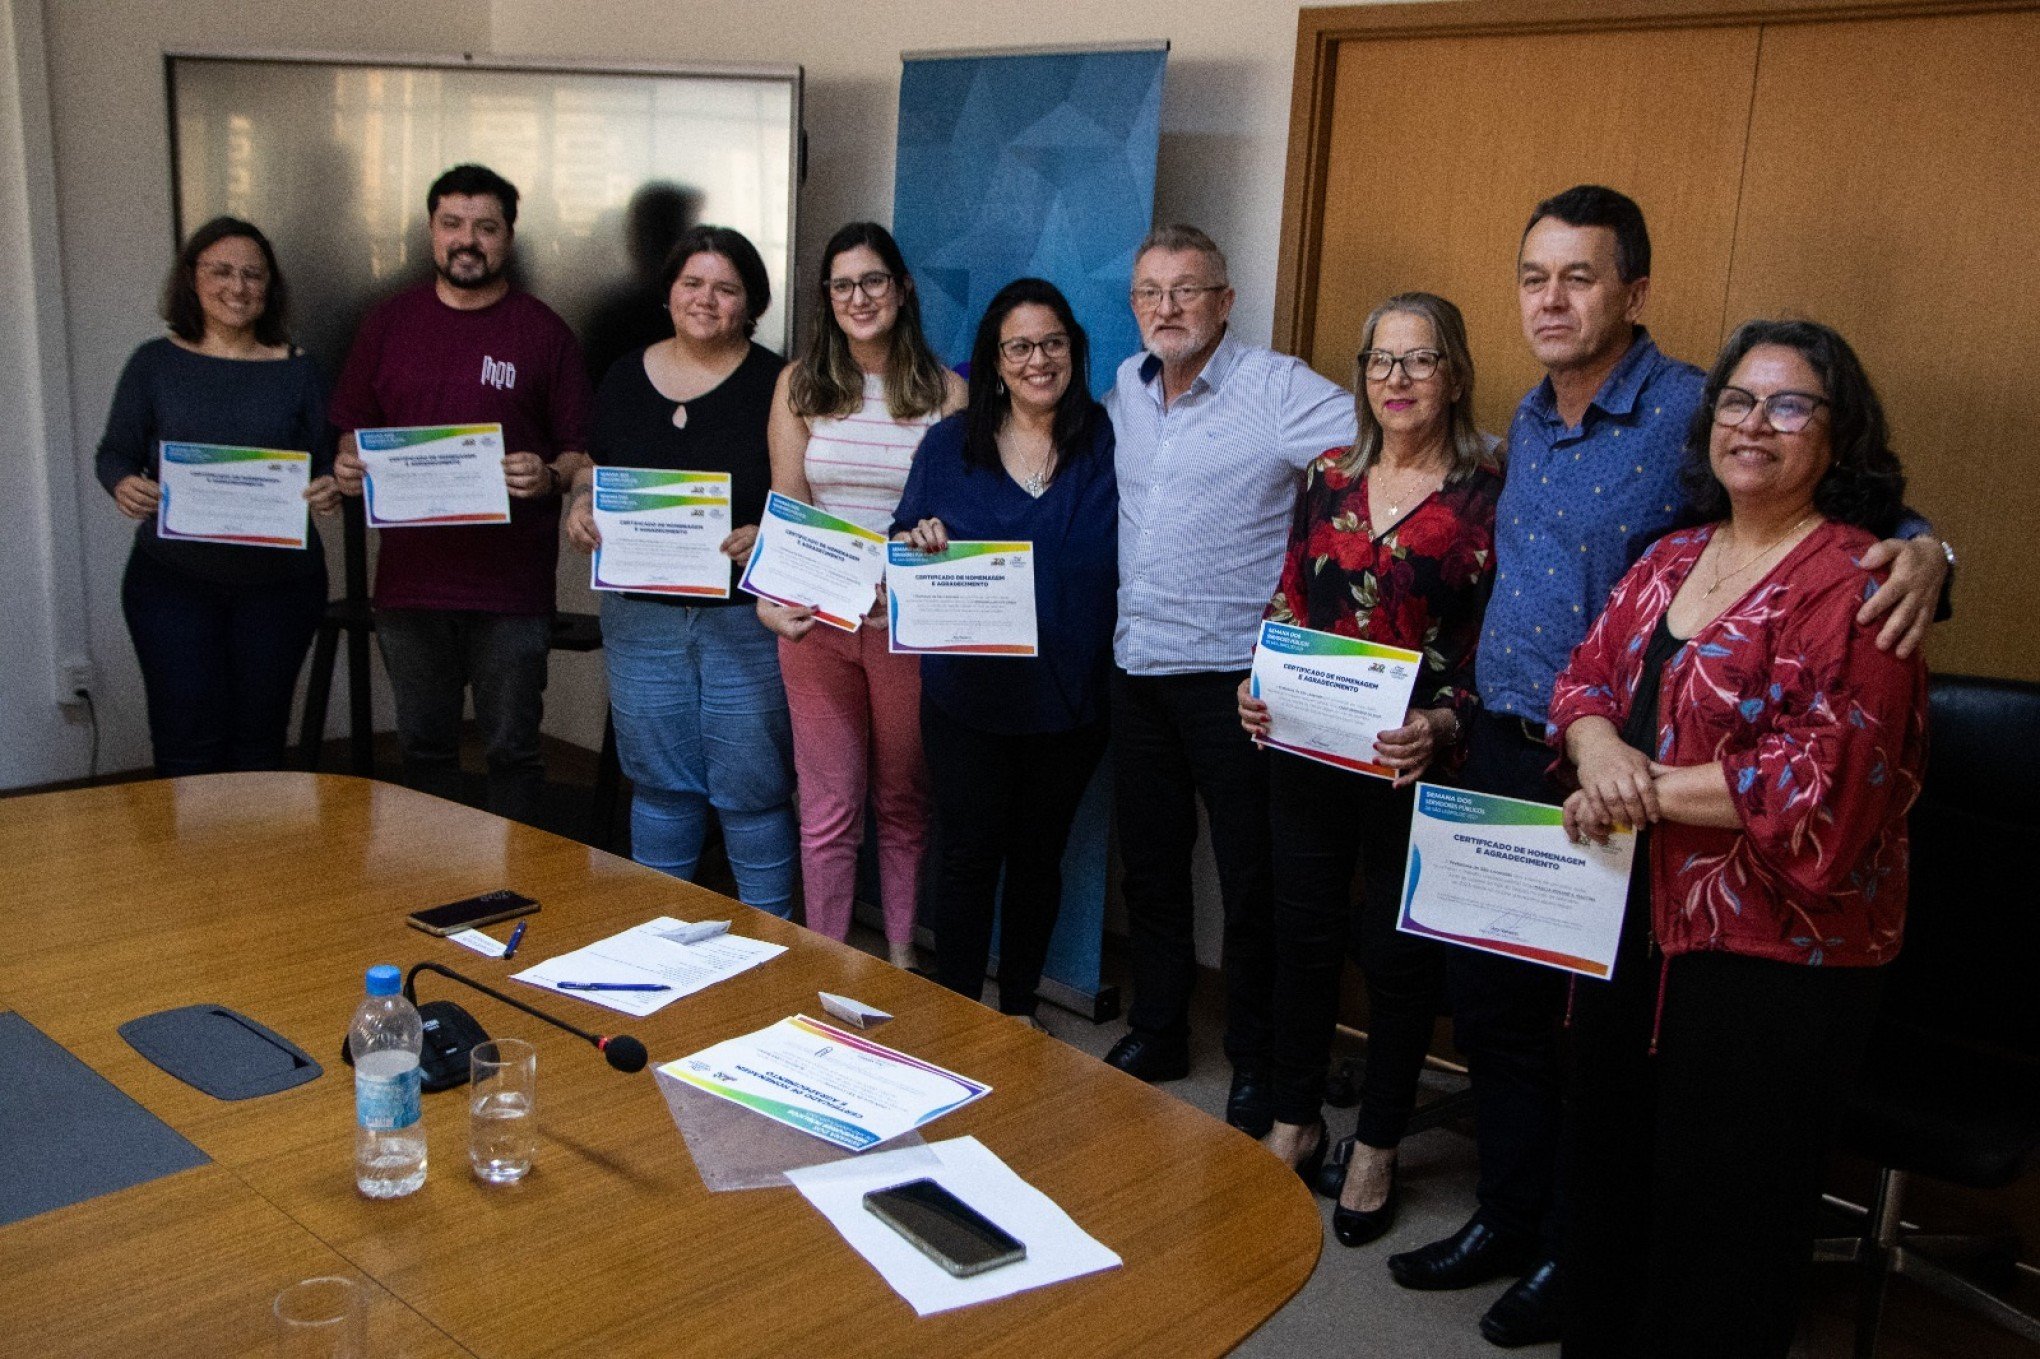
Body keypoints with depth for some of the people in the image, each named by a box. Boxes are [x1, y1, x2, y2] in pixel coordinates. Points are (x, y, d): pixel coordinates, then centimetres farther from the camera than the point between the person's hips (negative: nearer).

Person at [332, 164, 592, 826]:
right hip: (410, 576, 3)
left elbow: (582, 450, 2)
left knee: (512, 748, 4)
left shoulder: (544, 331, 1)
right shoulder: (388, 323, 10)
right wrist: (349, 466, -5)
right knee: (424, 747, 13)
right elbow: (354, 429, 16)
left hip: (512, 583, -3)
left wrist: (548, 476, -19)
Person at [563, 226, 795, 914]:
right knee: (659, 784, 14)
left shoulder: (774, 384, -3)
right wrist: (580, 507, -5)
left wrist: (766, 534, -23)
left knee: (751, 789, 1)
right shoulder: (626, 378, 9)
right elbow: (592, 471, 16)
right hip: (641, 619, 4)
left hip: (747, 620, -3)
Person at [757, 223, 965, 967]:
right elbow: (786, 509, 0)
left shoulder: (946, 391, 1)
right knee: (829, 807, 5)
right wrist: (773, 594, -16)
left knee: (905, 801, 11)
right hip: (815, 618, 1)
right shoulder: (801, 383, 4)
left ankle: (902, 956, 28)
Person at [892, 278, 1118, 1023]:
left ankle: (1018, 1011, 32)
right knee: (969, 854, 6)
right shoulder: (949, 446, 1)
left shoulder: (1108, 445, -1)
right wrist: (919, 543, -17)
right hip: (967, 690, 0)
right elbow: (903, 550, 6)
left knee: (1038, 856, 15)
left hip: (1070, 697, 1)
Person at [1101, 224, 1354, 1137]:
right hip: (1136, 667, 6)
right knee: (1148, 864, 17)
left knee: (1252, 878, 4)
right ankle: (1155, 1033, 34)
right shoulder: (1123, 388, 10)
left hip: (1233, 674, -6)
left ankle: (1256, 1063, 20)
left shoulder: (1277, 390, -10)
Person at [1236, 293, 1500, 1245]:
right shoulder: (1328, 478, 7)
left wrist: (1441, 726, -23)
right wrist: (1258, 685, -4)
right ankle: (1294, 1122, 32)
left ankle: (1375, 1148, 26)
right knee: (1304, 927, 14)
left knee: (1400, 949, 8)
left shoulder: (1488, 496, -6)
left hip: (1415, 764, -4)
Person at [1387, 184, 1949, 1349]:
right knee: (1491, 1001, 17)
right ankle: (1509, 1220, 36)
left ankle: (1579, 1255, 28)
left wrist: (1921, 552, -39)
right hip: (1500, 756, 7)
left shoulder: (1694, 412, -14)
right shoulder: (1529, 420, 11)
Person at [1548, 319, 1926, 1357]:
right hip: (1634, 920, 7)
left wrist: (1649, 789, -17)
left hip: (1774, 955, -7)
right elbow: (1584, 684, 9)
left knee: (1721, 1232, 8)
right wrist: (1601, 751, -14)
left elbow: (1829, 777, -22)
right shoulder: (1668, 563, 10)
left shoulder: (1856, 580, -13)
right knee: (1607, 1181, 21)